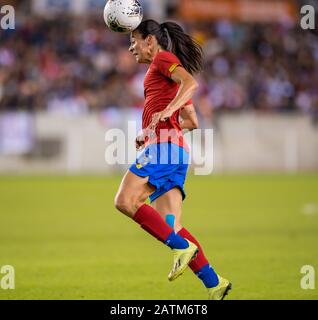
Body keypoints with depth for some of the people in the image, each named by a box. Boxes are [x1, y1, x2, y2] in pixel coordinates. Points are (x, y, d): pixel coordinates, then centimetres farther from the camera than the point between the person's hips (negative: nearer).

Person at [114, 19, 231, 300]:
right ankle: (214, 284, -6)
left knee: (125, 201, -21)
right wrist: (150, 133, 31)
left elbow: (190, 82, -14)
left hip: (164, 146, -9)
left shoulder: (163, 58, 5)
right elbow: (192, 122, 31)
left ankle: (182, 247, -25)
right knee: (169, 228, 0)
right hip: (176, 152, 9)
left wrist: (166, 112, -28)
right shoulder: (170, 79, 31)